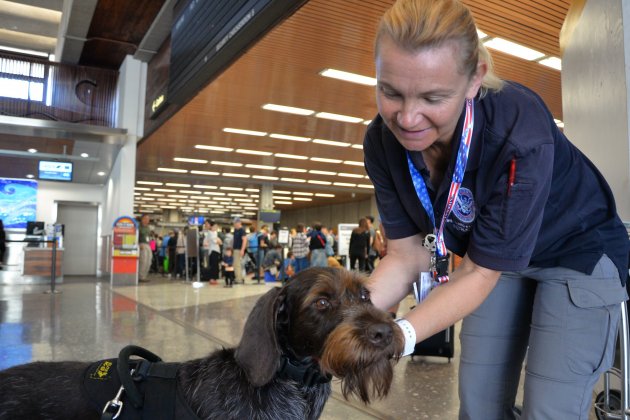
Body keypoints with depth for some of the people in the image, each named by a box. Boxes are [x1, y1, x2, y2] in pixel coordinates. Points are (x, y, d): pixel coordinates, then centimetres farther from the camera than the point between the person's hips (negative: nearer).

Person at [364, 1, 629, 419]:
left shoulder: (520, 131, -36)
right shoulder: (383, 143, -21)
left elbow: (480, 272, -29)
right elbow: (406, 255, -15)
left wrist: (400, 334, -40)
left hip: (579, 251, -4)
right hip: (492, 253, 5)